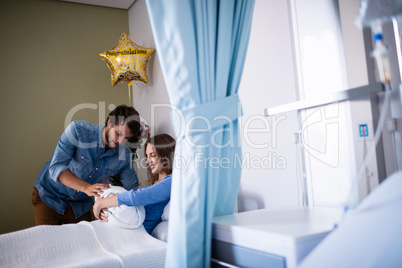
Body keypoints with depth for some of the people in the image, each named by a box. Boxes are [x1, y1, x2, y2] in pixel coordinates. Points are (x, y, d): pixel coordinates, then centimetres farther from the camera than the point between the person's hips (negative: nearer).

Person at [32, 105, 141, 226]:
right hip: (47, 197, -3)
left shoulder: (125, 155, -12)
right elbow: (56, 167, -28)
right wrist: (86, 187, -42)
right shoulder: (77, 130, -22)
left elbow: (132, 189, -3)